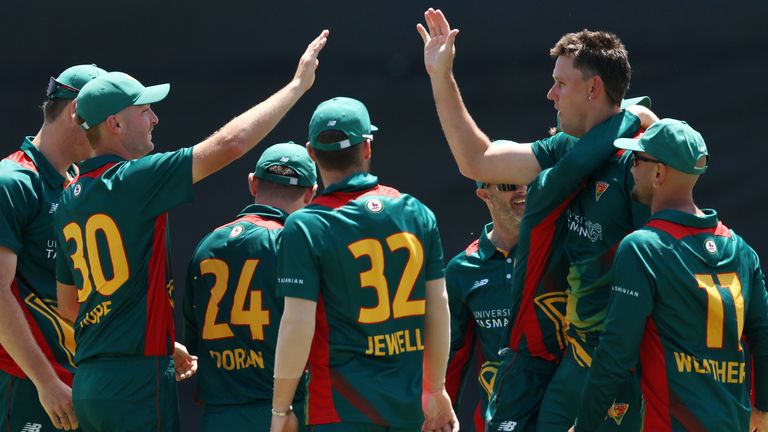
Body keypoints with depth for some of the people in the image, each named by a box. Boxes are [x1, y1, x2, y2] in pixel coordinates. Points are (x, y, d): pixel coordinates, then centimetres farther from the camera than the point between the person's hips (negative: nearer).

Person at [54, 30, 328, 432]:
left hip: (88, 384, 9)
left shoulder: (70, 199, 13)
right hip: (138, 380, -9)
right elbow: (230, 142, -16)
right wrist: (299, 84, -5)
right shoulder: (133, 180, -12)